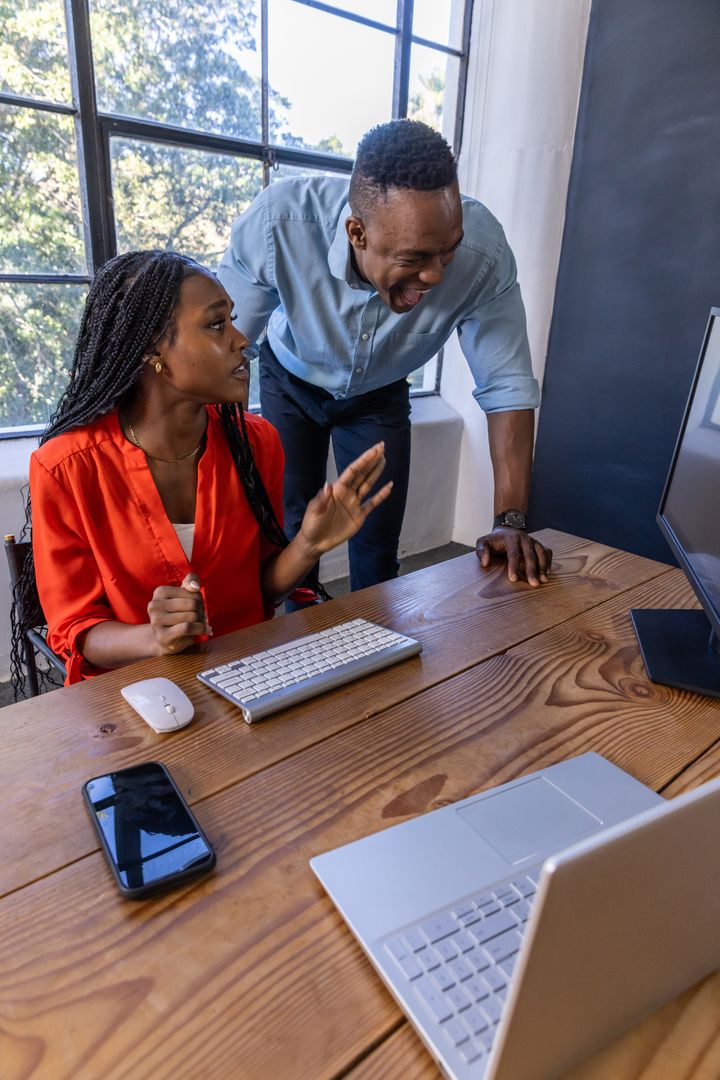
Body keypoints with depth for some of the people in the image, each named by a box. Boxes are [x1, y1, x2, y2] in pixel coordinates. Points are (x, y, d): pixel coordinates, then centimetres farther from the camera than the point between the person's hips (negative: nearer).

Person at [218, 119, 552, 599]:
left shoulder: (484, 251, -33)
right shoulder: (277, 223, -36)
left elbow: (508, 385, -24)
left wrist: (512, 521, -28)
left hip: (379, 394, 1)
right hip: (289, 382, 0)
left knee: (379, 545, 2)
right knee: (289, 530, 3)